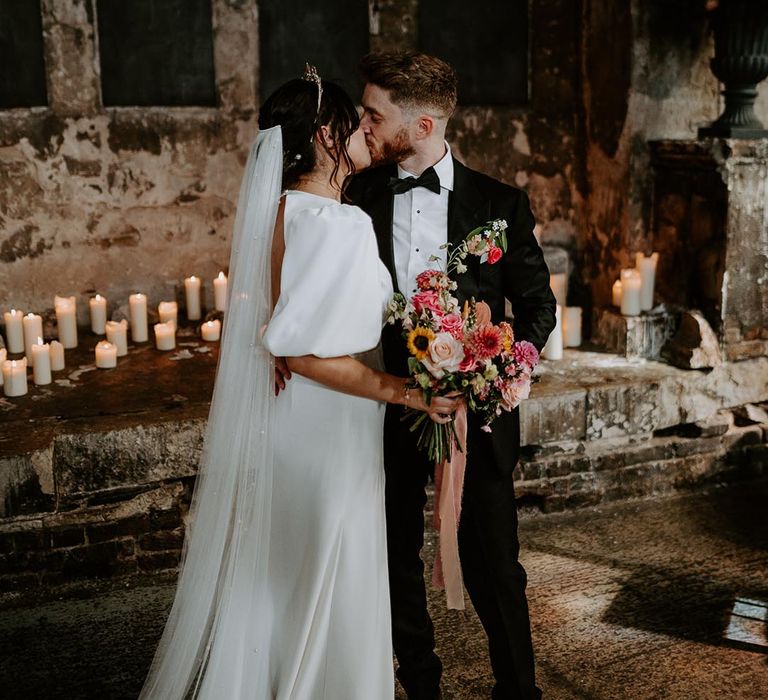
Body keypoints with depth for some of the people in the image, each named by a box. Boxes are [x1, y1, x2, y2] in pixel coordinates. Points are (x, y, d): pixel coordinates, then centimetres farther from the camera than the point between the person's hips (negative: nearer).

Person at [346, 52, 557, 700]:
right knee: (398, 562, 15)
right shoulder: (359, 195, 1)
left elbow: (538, 303, 3)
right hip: (386, 405, 2)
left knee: (493, 566, 6)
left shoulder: (500, 202, -3)